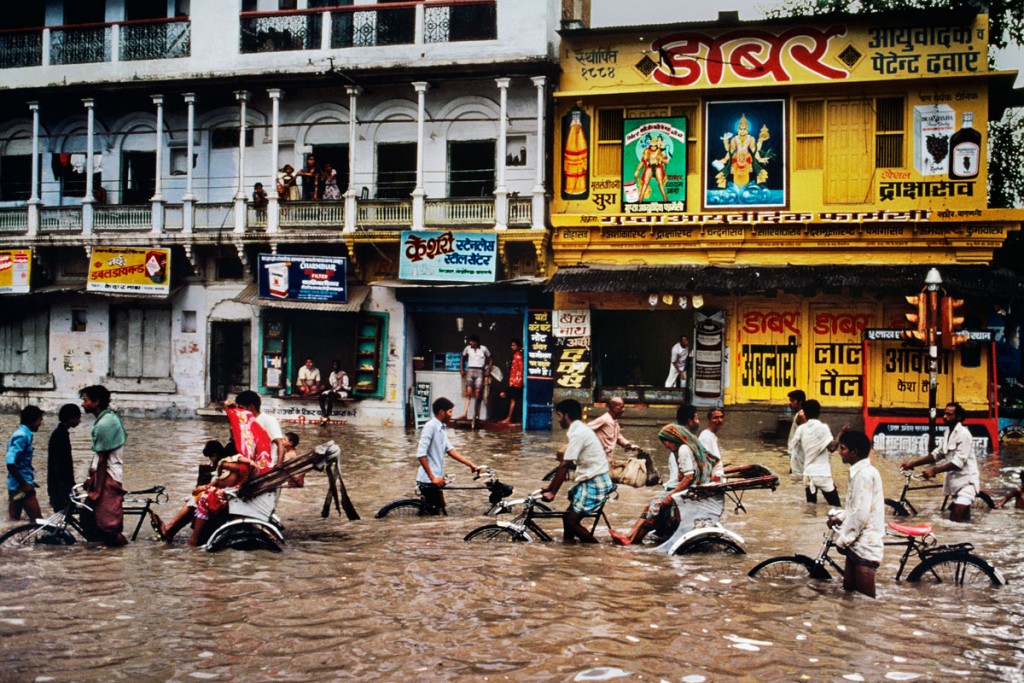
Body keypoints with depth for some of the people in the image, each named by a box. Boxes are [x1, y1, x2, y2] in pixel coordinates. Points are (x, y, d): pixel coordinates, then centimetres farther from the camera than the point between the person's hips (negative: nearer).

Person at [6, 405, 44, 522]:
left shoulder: (24, 434, 13)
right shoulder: (22, 436, -17)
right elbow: (10, 464, -24)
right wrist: (24, 484, -19)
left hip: (16, 486, 10)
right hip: (21, 487, -10)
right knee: (38, 521, -10)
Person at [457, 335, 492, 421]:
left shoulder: (484, 349, 1)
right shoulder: (468, 348, 6)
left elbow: (490, 359, 12)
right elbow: (462, 358, 20)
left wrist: (488, 370, 3)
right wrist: (461, 369, 12)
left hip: (480, 372, -1)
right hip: (470, 371, 1)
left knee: (478, 392, -7)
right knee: (469, 391, -13)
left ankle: (476, 415, 1)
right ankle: (464, 414, -19)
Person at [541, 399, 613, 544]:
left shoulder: (578, 433, -19)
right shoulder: (579, 430, 13)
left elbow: (564, 466, -20)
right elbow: (566, 464, 15)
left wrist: (552, 492, -16)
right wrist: (550, 486, 14)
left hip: (595, 484, -10)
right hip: (590, 481, 10)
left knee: (572, 522, -6)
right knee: (568, 517, 12)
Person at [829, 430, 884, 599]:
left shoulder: (864, 474, -19)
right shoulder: (860, 472, 13)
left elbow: (860, 514, -23)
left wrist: (843, 539, -15)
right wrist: (839, 519, 12)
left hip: (864, 546, -10)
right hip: (857, 544, 10)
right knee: (849, 592, 16)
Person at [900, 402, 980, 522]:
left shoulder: (963, 434, -17)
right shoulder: (948, 432, 11)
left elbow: (958, 462, -23)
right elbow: (937, 454, 11)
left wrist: (934, 471, -26)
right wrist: (913, 463, 3)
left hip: (966, 480, -9)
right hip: (955, 480, 9)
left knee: (957, 518, -17)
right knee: (953, 518, 12)